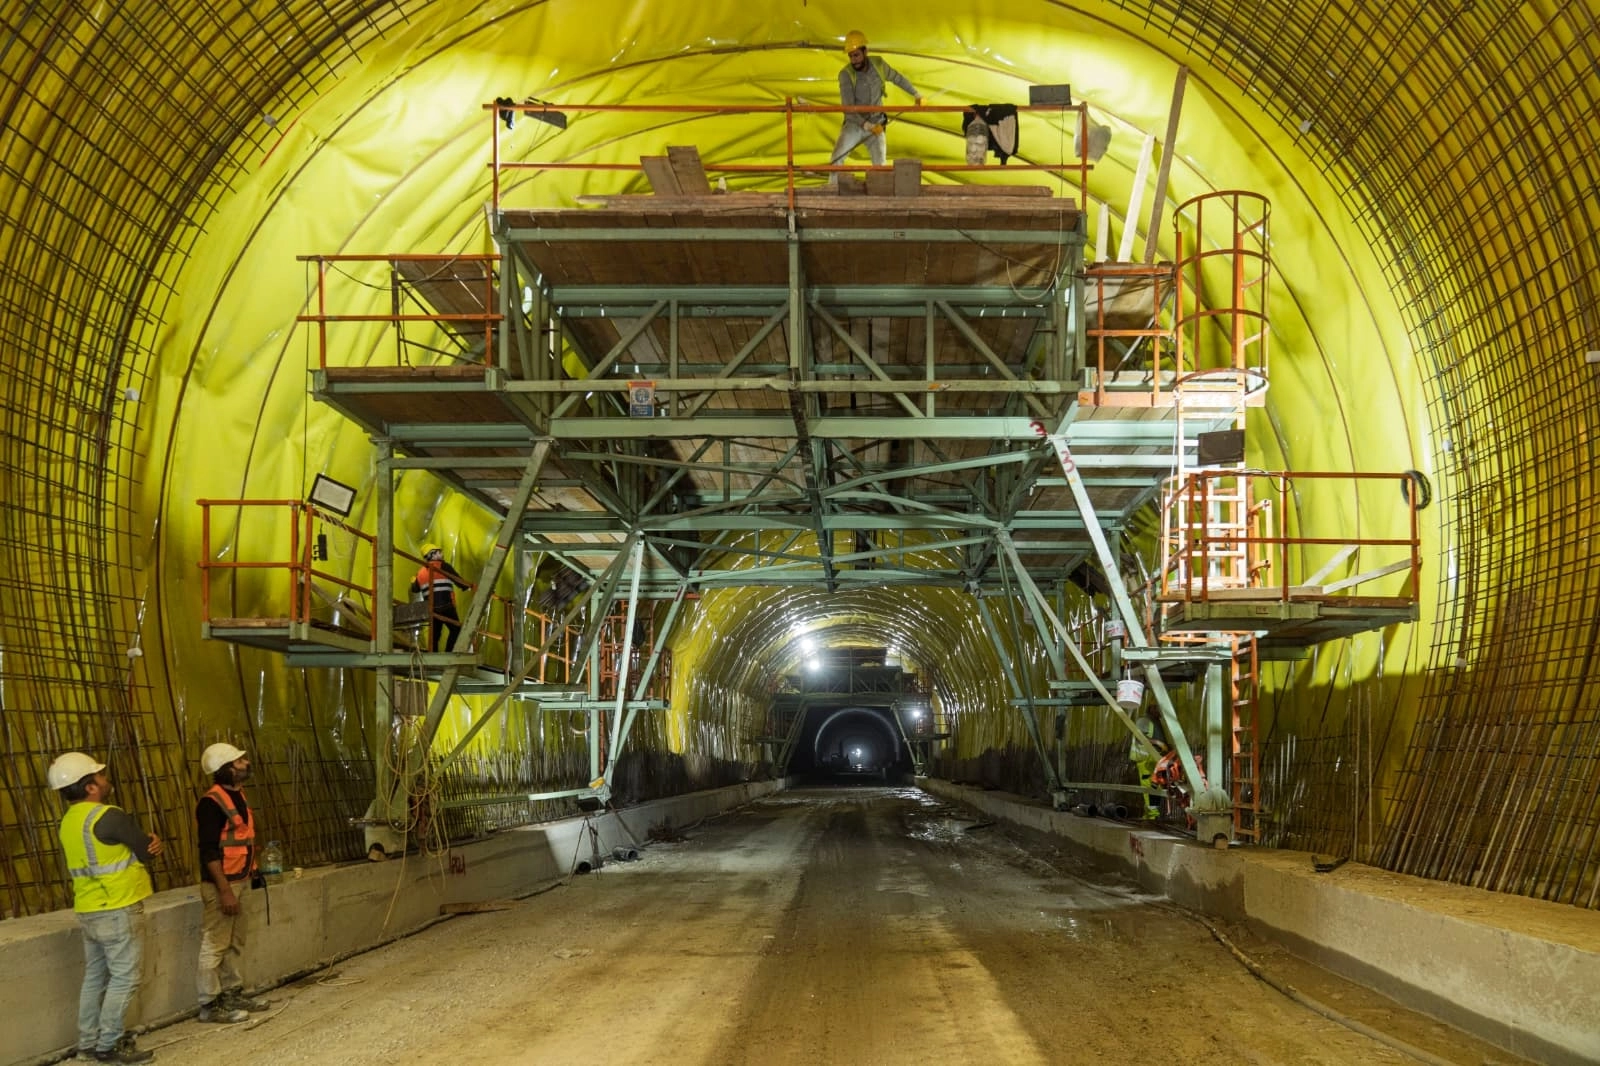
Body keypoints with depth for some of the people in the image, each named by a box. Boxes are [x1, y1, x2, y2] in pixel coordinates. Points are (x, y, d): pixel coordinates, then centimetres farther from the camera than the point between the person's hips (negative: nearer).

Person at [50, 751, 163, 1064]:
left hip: (88, 910, 9)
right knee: (124, 978, -1)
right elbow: (146, 851, -12)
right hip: (117, 910, -9)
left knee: (95, 977, 16)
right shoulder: (109, 817, -19)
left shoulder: (70, 821, 10)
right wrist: (151, 842, 9)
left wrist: (148, 842, -6)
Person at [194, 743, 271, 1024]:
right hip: (221, 884, -9)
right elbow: (209, 851, -20)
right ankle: (210, 1005, 1)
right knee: (215, 945, -4)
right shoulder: (211, 802, -17)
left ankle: (233, 994, 25)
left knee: (235, 943, 16)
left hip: (240, 881, 9)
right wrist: (225, 891, -22)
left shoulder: (237, 796, 12)